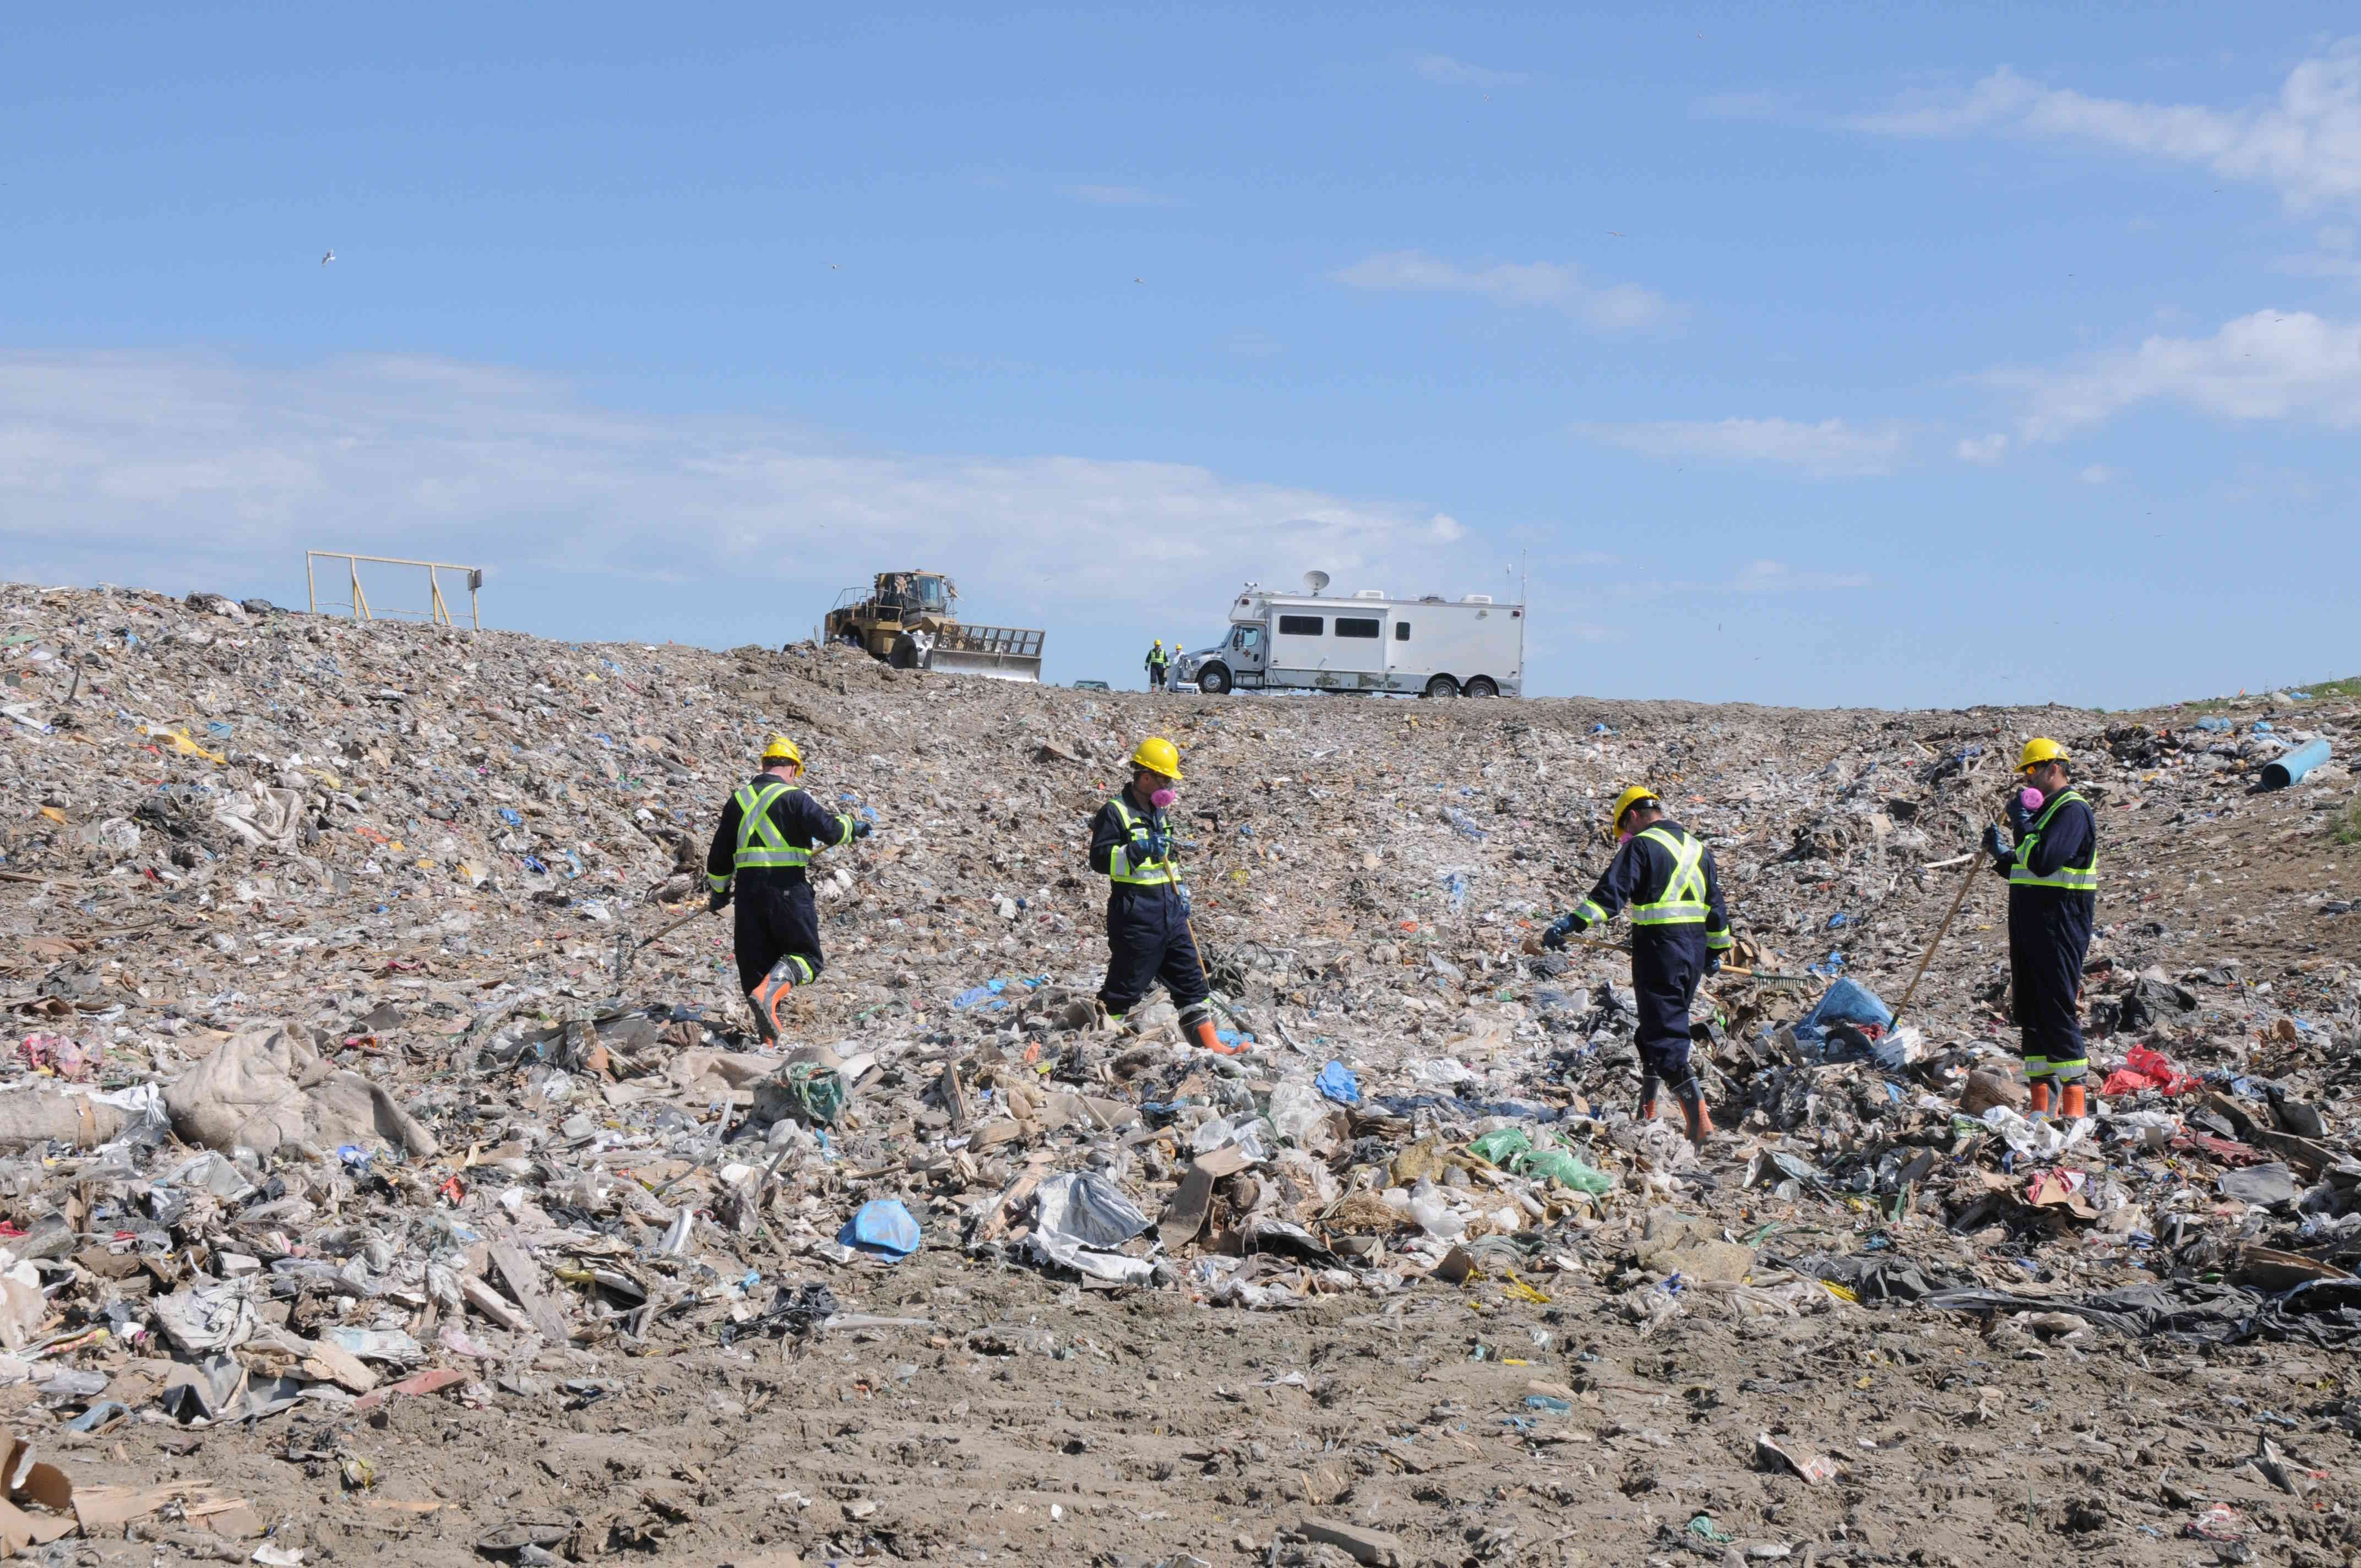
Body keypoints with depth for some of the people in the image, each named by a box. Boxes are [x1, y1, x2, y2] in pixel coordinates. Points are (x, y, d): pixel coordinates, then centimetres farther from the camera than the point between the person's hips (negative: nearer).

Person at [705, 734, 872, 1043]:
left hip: (749, 890, 5)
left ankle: (767, 1037, 6)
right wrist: (852, 827, 8)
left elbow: (720, 854, 18)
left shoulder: (738, 800, 13)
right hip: (788, 888, -5)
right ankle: (769, 992, -24)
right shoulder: (793, 798, -5)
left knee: (755, 962, 11)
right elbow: (830, 829, -14)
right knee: (806, 956, 5)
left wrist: (719, 891, 32)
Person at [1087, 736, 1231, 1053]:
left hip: (1169, 910, 8)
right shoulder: (1115, 812, -10)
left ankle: (1210, 1045, 14)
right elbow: (1100, 859, -19)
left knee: (1191, 979, 9)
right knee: (1126, 983, -3)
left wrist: (1180, 890, 22)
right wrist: (1140, 850, -27)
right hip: (1135, 913, -8)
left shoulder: (1158, 811, 18)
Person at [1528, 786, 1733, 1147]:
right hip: (1695, 949, 8)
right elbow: (1716, 907, 22)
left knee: (1666, 1038, -7)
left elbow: (1611, 893, -18)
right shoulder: (1699, 848, 17)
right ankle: (1647, 1108, 31)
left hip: (1659, 950, -8)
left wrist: (1570, 924, -21)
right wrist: (1716, 951, 32)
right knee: (1657, 1026, 21)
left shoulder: (1640, 846, -7)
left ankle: (1699, 1121, -18)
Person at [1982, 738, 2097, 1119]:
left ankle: (2075, 1104, -6)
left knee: (2058, 1010, -9)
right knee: (2030, 1013, 10)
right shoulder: (2044, 809, 20)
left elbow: (2043, 862, -25)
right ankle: (2041, 1105, 15)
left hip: (2059, 924, -10)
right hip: (2030, 923, 10)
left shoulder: (2072, 810, -11)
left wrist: (2023, 823, -14)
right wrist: (2001, 855, 10)